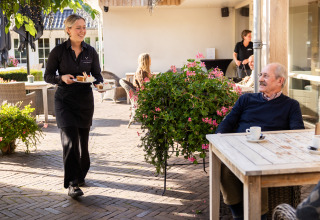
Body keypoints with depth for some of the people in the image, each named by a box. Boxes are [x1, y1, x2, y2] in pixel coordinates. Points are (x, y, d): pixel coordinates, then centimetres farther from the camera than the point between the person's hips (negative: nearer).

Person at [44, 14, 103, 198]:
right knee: (70, 140, -15)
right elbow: (48, 76, 2)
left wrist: (99, 83, -11)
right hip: (65, 100, -3)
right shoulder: (59, 51, -3)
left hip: (85, 100, 3)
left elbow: (98, 75, 10)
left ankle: (81, 175, 34)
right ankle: (72, 184, -10)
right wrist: (62, 77, -17)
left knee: (83, 139, 10)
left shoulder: (90, 51, 4)